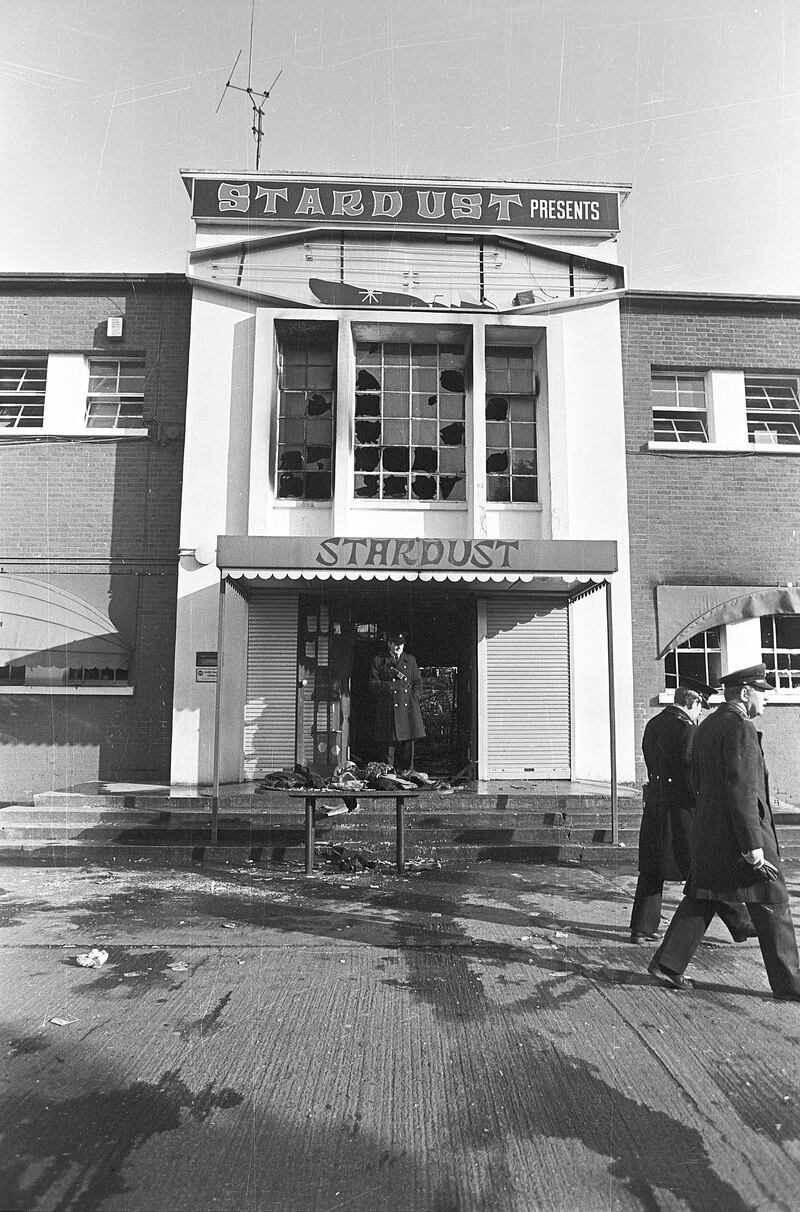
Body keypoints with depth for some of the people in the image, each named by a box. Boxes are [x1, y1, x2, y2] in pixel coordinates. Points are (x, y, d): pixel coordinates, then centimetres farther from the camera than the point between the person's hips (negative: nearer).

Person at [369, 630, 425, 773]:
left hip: (408, 707, 3)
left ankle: (407, 769, 11)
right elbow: (373, 684, 0)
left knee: (408, 740, 2)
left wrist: (413, 697, 2)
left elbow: (418, 682, 17)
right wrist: (393, 684, -7)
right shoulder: (378, 661, 6)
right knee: (388, 741, -4)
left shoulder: (410, 660, 16)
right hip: (387, 709, -3)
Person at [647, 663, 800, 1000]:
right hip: (739, 831, -9)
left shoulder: (706, 726, 13)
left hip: (707, 832, 9)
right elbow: (741, 791, -22)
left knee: (700, 899, 13)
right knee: (771, 905, 5)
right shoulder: (741, 727, -16)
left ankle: (667, 963, 13)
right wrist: (753, 845, -21)